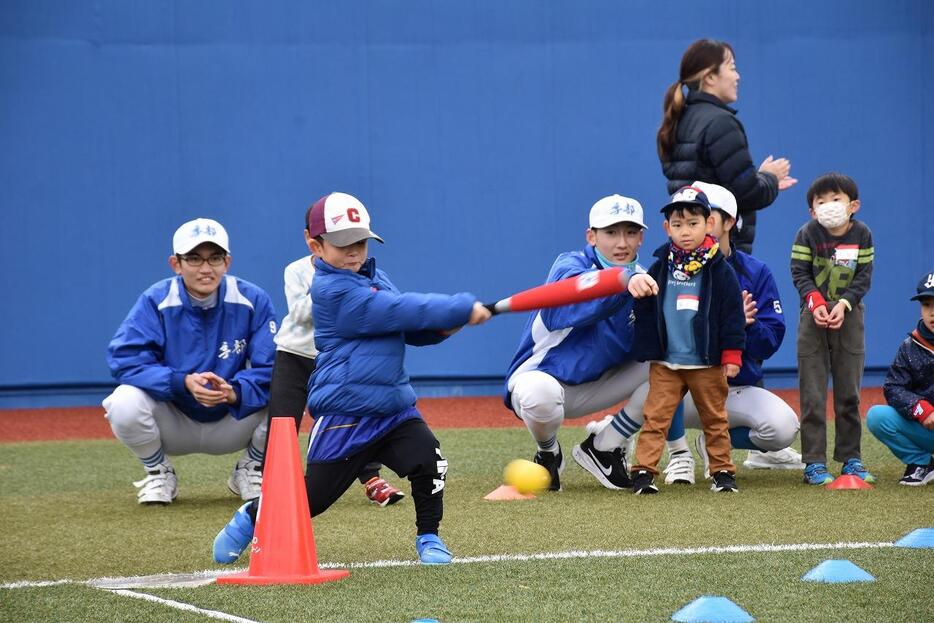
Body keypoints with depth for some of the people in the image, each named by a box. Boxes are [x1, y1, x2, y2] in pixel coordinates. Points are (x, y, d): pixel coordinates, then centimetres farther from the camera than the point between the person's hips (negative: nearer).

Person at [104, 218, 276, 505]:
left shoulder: (253, 301, -12)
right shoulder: (155, 302, -15)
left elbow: (271, 369, -18)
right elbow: (124, 359, -25)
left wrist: (234, 392, -40)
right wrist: (183, 382, -39)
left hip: (232, 422, 1)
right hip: (173, 424, -1)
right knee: (124, 403, -31)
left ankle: (250, 470, 6)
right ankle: (158, 473, 2)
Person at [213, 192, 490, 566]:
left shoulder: (374, 277, 13)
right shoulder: (331, 290, -16)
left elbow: (407, 327, 16)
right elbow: (399, 311, -21)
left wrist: (440, 327, -7)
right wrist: (462, 309, -18)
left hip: (395, 407, 7)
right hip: (344, 414, -7)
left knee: (429, 460, -17)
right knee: (312, 497, 1)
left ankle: (428, 537, 3)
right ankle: (253, 516, 29)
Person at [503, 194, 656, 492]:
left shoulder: (644, 282, 0)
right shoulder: (569, 264, -18)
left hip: (595, 387, 6)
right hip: (538, 376, -6)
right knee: (540, 394, -40)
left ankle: (603, 447, 3)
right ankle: (548, 453, -3)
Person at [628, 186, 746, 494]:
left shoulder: (720, 271, -3)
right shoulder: (659, 267, 3)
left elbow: (732, 314, -2)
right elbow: (645, 309, 11)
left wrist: (732, 354, -5)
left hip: (707, 363, -1)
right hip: (665, 363, 1)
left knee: (715, 419, 9)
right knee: (655, 417, -5)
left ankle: (722, 471, 19)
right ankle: (643, 471, -5)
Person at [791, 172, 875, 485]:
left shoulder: (861, 234, -2)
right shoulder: (807, 234, -6)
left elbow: (864, 276, -3)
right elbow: (799, 273, -7)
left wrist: (843, 304, -17)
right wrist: (817, 304, -21)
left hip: (849, 316, 2)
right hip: (814, 318, -2)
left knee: (849, 393, 6)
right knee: (812, 394, -3)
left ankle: (850, 458, 14)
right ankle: (814, 462, -2)